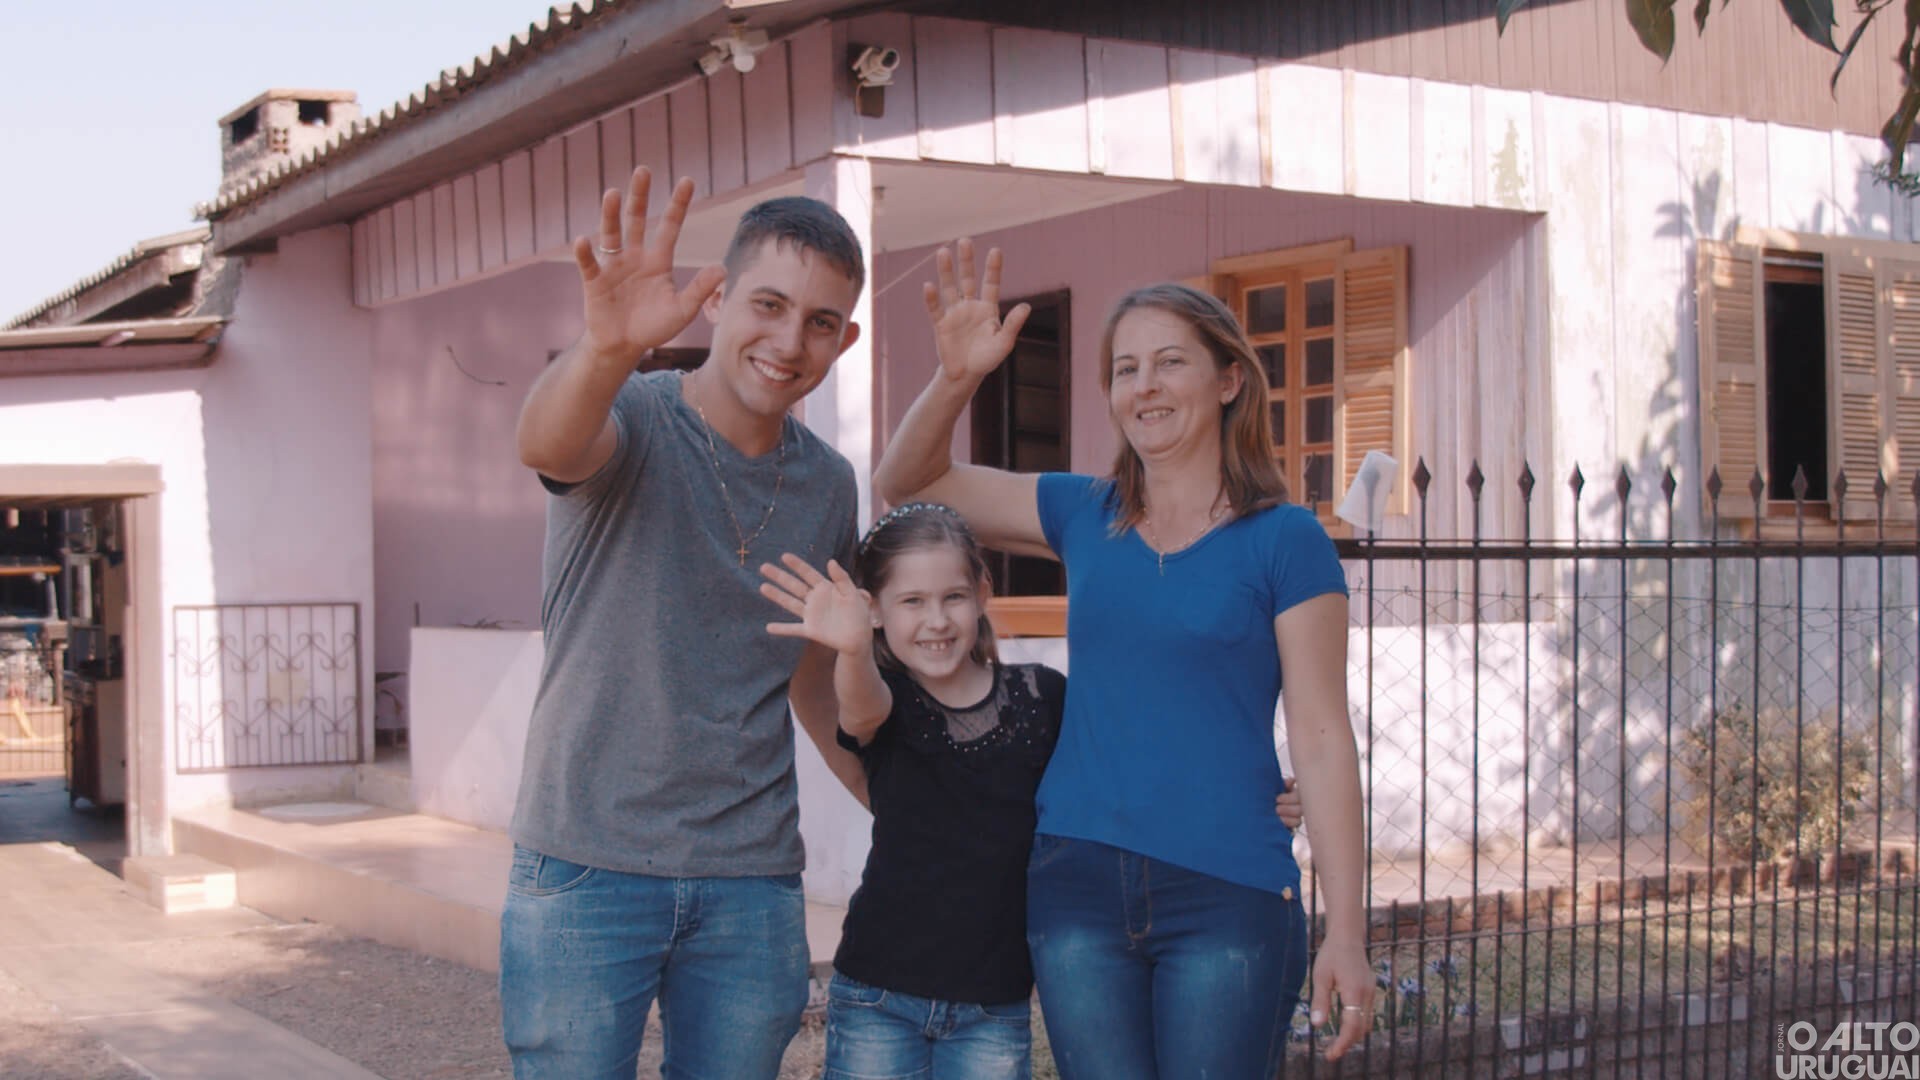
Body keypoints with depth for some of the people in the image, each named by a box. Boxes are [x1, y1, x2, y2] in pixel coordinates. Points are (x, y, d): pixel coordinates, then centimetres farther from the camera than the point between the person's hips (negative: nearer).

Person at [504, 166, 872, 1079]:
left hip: (752, 882, 4)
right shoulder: (630, 420, -7)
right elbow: (548, 443, -32)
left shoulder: (828, 484, 8)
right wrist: (607, 346, -53)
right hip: (587, 869, -4)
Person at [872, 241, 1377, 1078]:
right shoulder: (1083, 516, 9)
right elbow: (905, 483, 14)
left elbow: (1322, 742, -4)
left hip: (1227, 897, -3)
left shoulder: (1284, 541, -2)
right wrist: (957, 378, -4)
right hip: (1077, 883, 3)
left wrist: (1346, 933, -7)